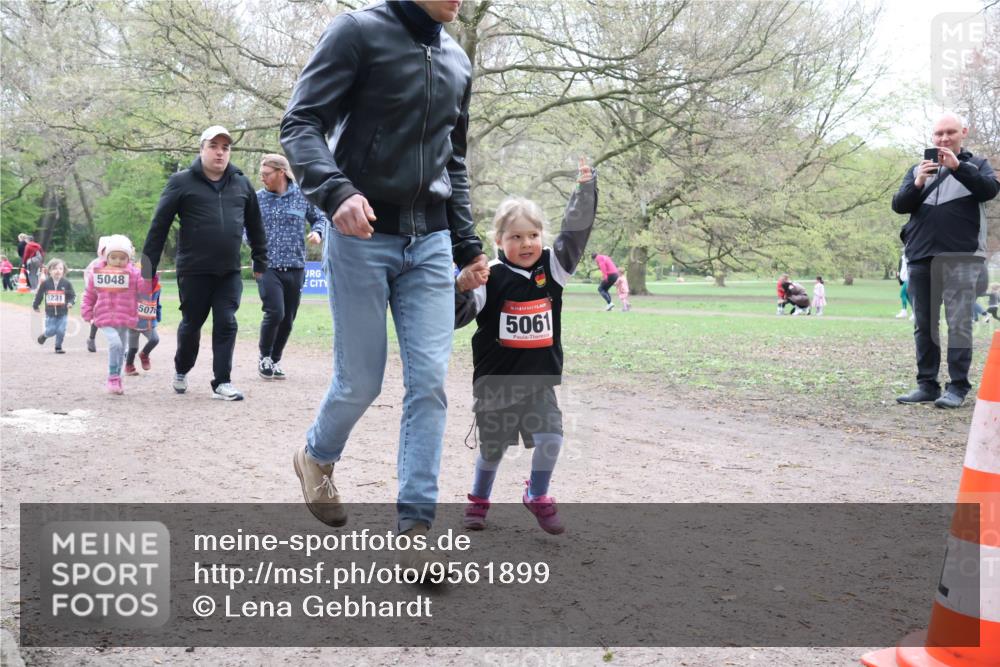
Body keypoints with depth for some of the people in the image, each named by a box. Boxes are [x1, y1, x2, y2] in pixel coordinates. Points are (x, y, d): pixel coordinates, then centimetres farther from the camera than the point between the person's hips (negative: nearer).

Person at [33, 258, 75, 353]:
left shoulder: (67, 283, -5)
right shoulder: (45, 283, -4)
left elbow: (73, 295, 3)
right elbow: (39, 295, 8)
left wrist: (71, 302, -16)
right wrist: (35, 306, 16)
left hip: (62, 313, 0)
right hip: (50, 313, 0)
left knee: (61, 331, -3)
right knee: (50, 331, -2)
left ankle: (58, 347, 17)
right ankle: (44, 335, 34)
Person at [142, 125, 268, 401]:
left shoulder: (241, 184, 8)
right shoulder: (182, 182, -3)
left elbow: (254, 225, 16)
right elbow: (159, 225, -3)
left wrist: (260, 261, 16)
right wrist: (148, 264, -5)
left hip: (230, 272, 2)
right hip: (193, 271, -2)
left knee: (226, 324, -1)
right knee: (191, 324, 11)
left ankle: (222, 382, 5)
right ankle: (181, 370, 35)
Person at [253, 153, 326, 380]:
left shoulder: (302, 196, 2)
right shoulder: (257, 198, 2)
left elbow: (320, 218, 15)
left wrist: (317, 232, -5)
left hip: (295, 268, 2)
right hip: (267, 267, -2)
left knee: (288, 319, 7)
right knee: (274, 312, -15)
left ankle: (275, 361, 26)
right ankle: (264, 357, 8)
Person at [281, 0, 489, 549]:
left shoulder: (457, 62, 14)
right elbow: (300, 123, -10)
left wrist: (467, 246, 15)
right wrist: (334, 191, -29)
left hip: (430, 243, 5)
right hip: (361, 237, -5)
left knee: (429, 381, -3)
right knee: (361, 381, 2)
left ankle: (415, 524, 5)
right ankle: (317, 455, 34)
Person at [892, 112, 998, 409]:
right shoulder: (918, 169, 18)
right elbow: (899, 205, 7)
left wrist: (957, 166, -21)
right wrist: (918, 184, -12)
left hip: (961, 257, -3)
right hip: (921, 257, 4)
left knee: (959, 322, -8)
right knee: (924, 324, 4)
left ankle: (957, 386, -7)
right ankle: (927, 384, 9)